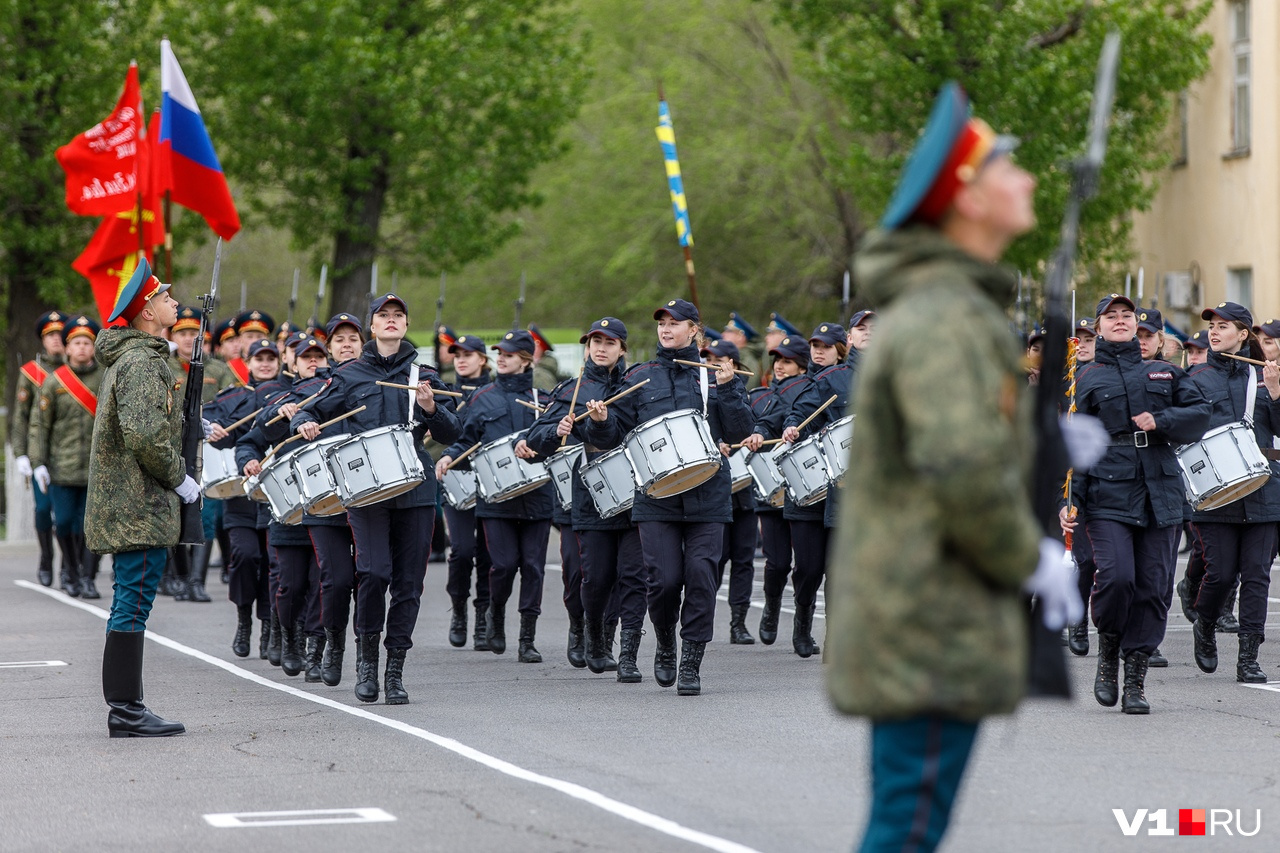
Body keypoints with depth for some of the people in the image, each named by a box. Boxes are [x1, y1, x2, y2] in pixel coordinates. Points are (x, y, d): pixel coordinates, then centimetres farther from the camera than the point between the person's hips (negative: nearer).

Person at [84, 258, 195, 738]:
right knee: (133, 604, -8)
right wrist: (180, 478, -14)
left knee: (129, 606, 12)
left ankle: (123, 709, 16)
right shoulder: (142, 362, -15)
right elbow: (144, 435, -25)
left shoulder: (128, 357, 19)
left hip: (123, 506, 11)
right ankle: (127, 712, -8)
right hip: (140, 506, -11)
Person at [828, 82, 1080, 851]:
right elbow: (965, 473, -26)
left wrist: (1044, 441, 13)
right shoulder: (948, 318, -16)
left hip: (906, 625, 10)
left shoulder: (933, 307, 17)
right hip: (935, 627, -10)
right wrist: (1030, 560, -12)